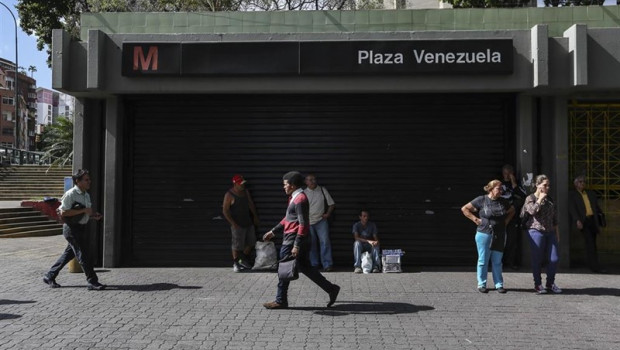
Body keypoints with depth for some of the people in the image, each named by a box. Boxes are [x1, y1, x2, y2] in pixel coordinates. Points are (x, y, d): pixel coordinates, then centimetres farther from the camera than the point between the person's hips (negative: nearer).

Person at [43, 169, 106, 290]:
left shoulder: (86, 195, 13)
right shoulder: (70, 194, -15)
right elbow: (63, 212, -21)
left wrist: (94, 215, 5)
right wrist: (83, 211, -23)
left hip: (81, 227, 9)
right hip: (72, 228, -9)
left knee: (69, 254, 16)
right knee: (83, 255, -8)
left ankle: (49, 276, 29)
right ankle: (93, 282, -5)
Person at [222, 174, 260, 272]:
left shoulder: (246, 191, 6)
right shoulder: (229, 195, -13)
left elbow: (251, 204, 19)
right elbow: (225, 211, -13)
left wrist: (255, 216, 17)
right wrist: (233, 223, -17)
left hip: (248, 222, 7)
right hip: (238, 224, -7)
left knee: (251, 242, 13)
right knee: (237, 245, 0)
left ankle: (244, 260, 31)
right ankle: (235, 264, 16)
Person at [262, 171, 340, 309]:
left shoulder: (300, 199, -16)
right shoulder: (295, 198, 16)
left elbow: (303, 224, -22)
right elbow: (288, 219, 26)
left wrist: (296, 246, -25)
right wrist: (273, 232, 26)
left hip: (293, 239, -10)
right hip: (290, 238, 10)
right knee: (305, 267, 12)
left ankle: (280, 301, 11)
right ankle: (331, 289, 15)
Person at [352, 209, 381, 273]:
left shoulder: (372, 225, -1)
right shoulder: (356, 225, -7)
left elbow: (375, 238, -5)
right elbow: (356, 237, -23)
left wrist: (376, 241, -32)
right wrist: (368, 241, -37)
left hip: (369, 246, 1)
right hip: (360, 246, -1)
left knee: (376, 245, -31)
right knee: (357, 243, -35)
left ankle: (376, 266, -31)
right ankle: (357, 266, -38)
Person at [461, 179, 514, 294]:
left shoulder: (503, 202, 8)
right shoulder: (481, 200, -5)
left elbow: (512, 210, 26)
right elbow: (464, 209, -2)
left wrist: (506, 220, 10)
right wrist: (475, 219, -7)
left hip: (499, 236, 4)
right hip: (484, 234, -4)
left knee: (497, 261, 9)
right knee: (483, 260, 3)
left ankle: (499, 284, 15)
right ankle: (481, 284, 11)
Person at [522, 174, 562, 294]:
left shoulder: (549, 199, 17)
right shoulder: (530, 198, -2)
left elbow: (554, 216, 20)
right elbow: (533, 211, -22)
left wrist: (556, 231, 17)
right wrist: (540, 199, -13)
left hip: (550, 232, 6)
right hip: (536, 231, -6)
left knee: (554, 258, 1)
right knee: (537, 259, 0)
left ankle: (550, 283, 17)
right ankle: (538, 284, 12)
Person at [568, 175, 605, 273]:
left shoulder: (591, 194, 19)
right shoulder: (572, 195, 4)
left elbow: (597, 208, 18)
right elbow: (572, 209, -6)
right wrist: (577, 220, -18)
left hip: (592, 220, 5)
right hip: (583, 221, -5)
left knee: (592, 243, 7)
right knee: (590, 242, -13)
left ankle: (593, 265, 16)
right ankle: (595, 266, -12)